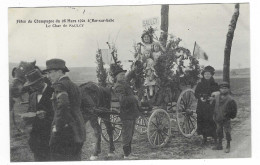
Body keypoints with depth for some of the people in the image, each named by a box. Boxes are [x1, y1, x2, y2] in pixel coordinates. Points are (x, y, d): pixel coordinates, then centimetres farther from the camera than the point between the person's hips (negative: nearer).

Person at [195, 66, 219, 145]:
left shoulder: (214, 85, 2)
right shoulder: (200, 84, 8)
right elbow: (196, 93, 10)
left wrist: (212, 98, -15)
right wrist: (200, 98, -9)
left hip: (211, 106, -2)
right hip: (202, 106, 2)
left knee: (213, 122, -8)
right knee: (202, 122, 2)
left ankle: (215, 138, 2)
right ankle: (204, 137, 15)